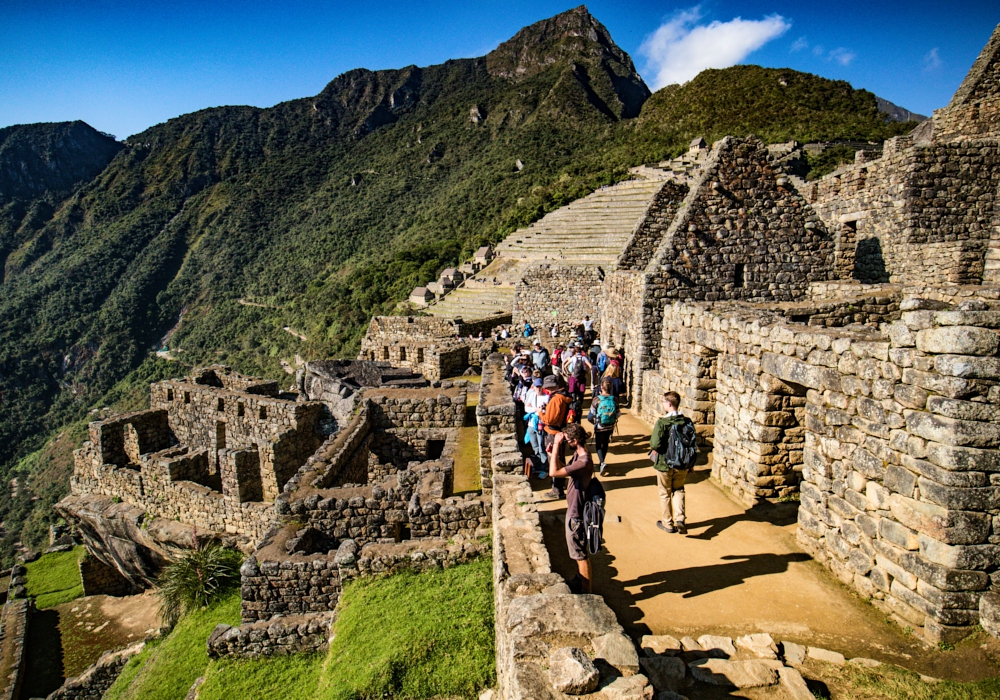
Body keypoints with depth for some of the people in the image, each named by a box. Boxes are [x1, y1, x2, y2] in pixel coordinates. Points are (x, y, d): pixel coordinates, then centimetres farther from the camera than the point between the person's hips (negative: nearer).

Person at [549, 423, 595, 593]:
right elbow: (564, 470, 12)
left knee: (580, 553, 7)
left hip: (577, 514, -10)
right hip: (573, 509, 10)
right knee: (578, 551, 25)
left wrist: (557, 446, -30)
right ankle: (579, 580, 43)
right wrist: (554, 453, -2)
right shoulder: (577, 455, -1)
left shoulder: (584, 462, -31)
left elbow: (554, 472, -36)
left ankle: (586, 590, 23)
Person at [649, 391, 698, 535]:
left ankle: (668, 523, 24)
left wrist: (652, 438, -3)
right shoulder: (687, 422, -6)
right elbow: (694, 444, 0)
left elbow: (655, 444, -26)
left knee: (665, 493, 14)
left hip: (665, 464, -4)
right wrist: (690, 464, 11)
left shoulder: (662, 423, -20)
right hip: (683, 465, 4)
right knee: (678, 490, 22)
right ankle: (679, 519, 5)